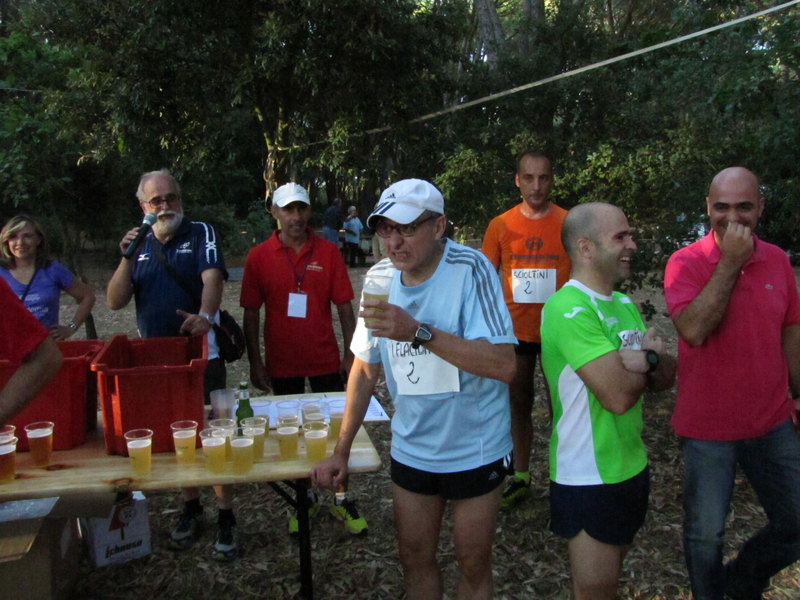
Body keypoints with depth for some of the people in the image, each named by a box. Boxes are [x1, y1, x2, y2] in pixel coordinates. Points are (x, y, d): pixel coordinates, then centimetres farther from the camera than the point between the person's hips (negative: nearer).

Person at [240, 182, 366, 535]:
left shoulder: (328, 252, -4)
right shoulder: (259, 257, -3)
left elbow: (344, 306, -2)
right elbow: (251, 313, -1)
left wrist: (350, 354, -5)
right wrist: (255, 362, -4)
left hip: (325, 359, 0)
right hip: (282, 363, 1)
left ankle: (342, 500, 25)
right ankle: (304, 498, 32)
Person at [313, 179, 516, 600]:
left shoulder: (470, 269, -20)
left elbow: (503, 365, -29)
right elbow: (365, 369, 5)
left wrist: (419, 332, -36)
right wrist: (341, 451, 5)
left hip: (474, 449, -4)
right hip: (410, 450, 4)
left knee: (473, 565, 15)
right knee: (415, 559, 19)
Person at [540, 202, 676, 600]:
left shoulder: (624, 304, 7)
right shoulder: (569, 309, -22)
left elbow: (665, 378, 7)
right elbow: (618, 396, -29)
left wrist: (650, 358, -17)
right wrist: (646, 361, -8)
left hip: (632, 466, 8)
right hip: (590, 479, -8)